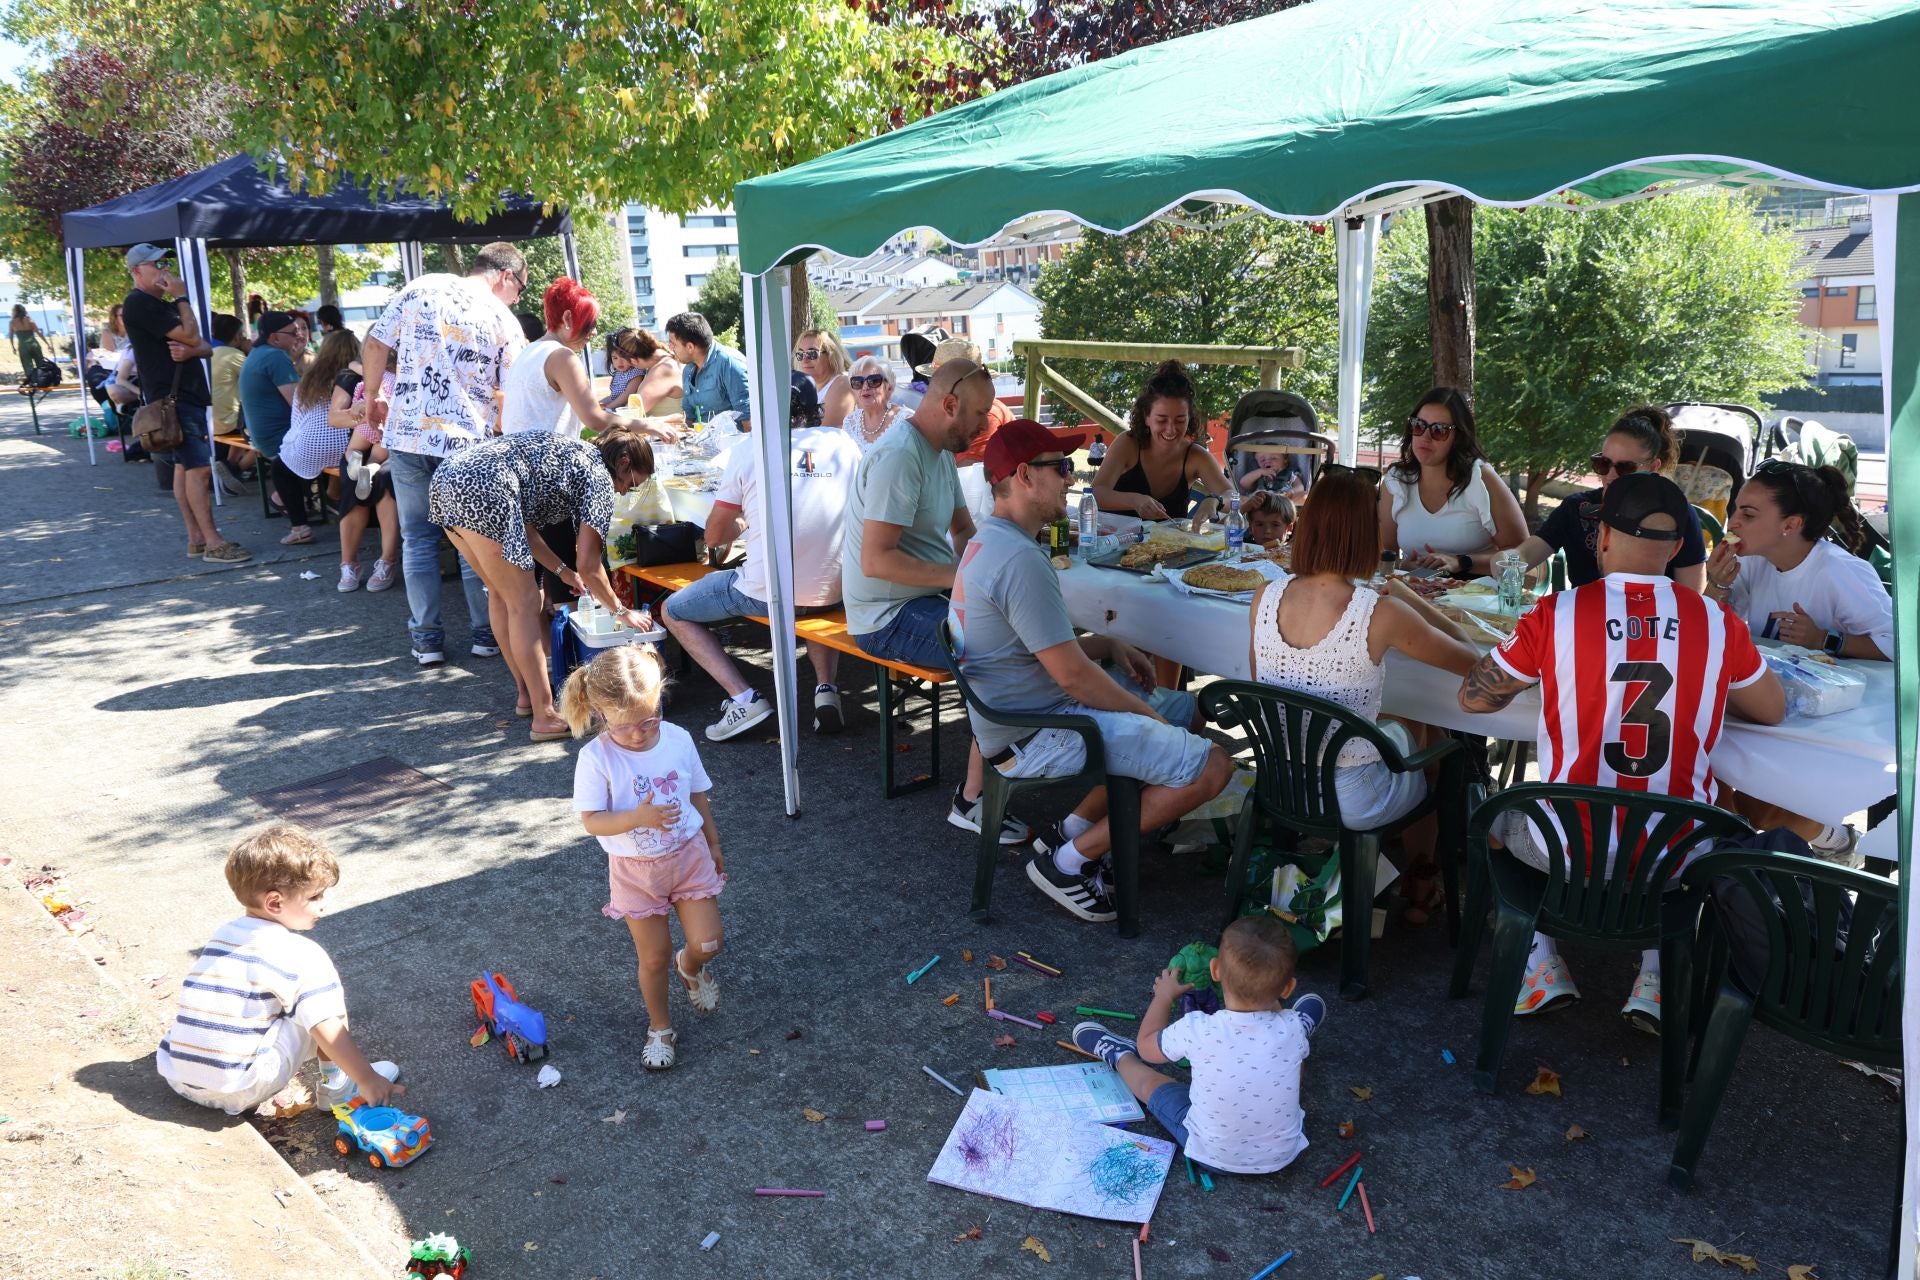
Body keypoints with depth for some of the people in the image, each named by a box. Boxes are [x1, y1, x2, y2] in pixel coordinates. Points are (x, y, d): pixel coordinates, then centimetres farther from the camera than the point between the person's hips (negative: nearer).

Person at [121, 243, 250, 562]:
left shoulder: (163, 305, 21)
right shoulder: (140, 304, -10)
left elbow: (206, 347, 14)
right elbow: (191, 336, -18)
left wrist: (191, 351, -9)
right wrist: (182, 297, -7)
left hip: (188, 395, 10)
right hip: (171, 399, -10)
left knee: (185, 467, 9)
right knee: (199, 467, -13)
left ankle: (196, 539, 12)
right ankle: (213, 543, -13)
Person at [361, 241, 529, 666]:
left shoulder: (422, 288, 5)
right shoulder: (503, 321, -1)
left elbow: (374, 347, 4)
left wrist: (373, 398, 17)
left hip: (407, 435, 2)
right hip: (467, 443, -2)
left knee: (418, 539, 10)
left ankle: (426, 639, 14)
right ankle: (486, 632, 18)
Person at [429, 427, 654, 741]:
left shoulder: (570, 452, 29)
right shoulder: (599, 475, 5)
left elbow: (522, 527, 27)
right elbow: (588, 566, 2)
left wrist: (561, 571, 32)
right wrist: (621, 612, 16)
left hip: (447, 479, 9)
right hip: (483, 491, -9)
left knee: (501, 594, 21)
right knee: (524, 603, 0)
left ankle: (526, 694, 32)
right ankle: (545, 717, 3)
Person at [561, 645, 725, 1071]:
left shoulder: (679, 739, -11)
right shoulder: (596, 758, -21)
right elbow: (591, 821, -22)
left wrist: (713, 845, 12)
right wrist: (637, 817, -39)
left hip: (688, 855, 2)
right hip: (636, 870, -2)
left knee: (708, 943, -3)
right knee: (654, 956, 9)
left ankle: (690, 966, 34)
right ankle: (660, 1027, 33)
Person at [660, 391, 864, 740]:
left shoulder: (748, 451, -4)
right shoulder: (843, 443, 2)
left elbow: (714, 537, 4)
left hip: (765, 593, -3)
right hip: (833, 593, 4)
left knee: (672, 611, 19)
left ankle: (744, 698, 2)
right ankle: (826, 687, 15)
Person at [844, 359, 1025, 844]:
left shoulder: (940, 451, 11)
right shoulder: (899, 456, -21)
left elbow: (964, 530, 20)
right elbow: (876, 560, -26)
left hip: (930, 596, 10)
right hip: (889, 617, -10)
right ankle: (972, 801, -17)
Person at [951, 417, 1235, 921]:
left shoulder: (988, 541, 11)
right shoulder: (1020, 559, -24)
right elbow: (1073, 676, -22)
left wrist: (1110, 646, 7)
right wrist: (1150, 714, -8)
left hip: (1020, 710, 11)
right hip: (1036, 737, -11)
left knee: (1187, 709, 21)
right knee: (1211, 767, -15)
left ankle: (1074, 828, 14)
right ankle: (1069, 861, -3)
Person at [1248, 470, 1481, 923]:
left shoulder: (1265, 597, -11)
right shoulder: (1381, 614, -24)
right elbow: (1469, 659, -8)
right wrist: (1405, 595, 2)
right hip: (1351, 803, -4)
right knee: (1421, 729, 29)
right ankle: (1420, 886, 47)